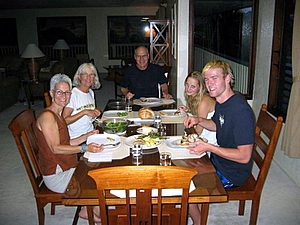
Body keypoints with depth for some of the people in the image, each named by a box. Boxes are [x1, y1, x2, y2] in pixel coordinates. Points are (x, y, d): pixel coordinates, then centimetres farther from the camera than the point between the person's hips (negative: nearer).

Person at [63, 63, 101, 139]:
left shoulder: (91, 93, 12)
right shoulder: (72, 94, -13)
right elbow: (65, 121, -18)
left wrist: (95, 113, 4)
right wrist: (85, 112, -22)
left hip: (91, 134, 8)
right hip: (76, 138, -8)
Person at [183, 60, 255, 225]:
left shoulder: (241, 111, -29)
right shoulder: (220, 102, 0)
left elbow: (244, 156, -28)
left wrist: (209, 148, -28)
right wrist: (199, 120, 1)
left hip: (233, 173, -9)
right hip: (218, 160, 9)